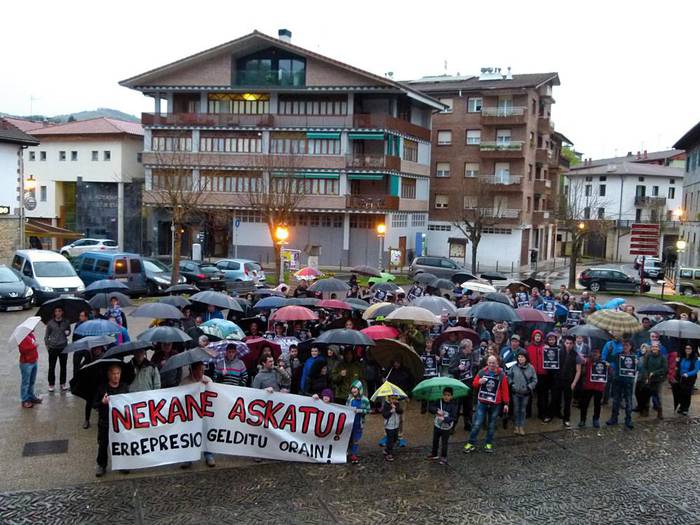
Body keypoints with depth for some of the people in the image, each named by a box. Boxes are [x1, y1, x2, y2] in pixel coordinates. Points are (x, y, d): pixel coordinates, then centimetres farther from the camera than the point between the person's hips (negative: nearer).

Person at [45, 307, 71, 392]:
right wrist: (47, 344, -1)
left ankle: (63, 384, 20)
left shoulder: (66, 322, 2)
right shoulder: (50, 323, -2)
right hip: (53, 347, -1)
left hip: (63, 347, 1)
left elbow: (69, 331, 17)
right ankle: (51, 384, 15)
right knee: (51, 367, 3)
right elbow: (46, 334, 6)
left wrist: (67, 332, -5)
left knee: (63, 366, 9)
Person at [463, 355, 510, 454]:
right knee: (477, 424, -2)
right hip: (482, 402, 0)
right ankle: (471, 444, 8)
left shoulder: (501, 374, -3)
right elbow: (474, 385, 6)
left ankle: (489, 444, 25)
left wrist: (506, 403, -3)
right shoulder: (482, 372, -1)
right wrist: (479, 382, -16)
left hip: (495, 404, 0)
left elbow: (505, 389, -1)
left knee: (491, 425, 11)